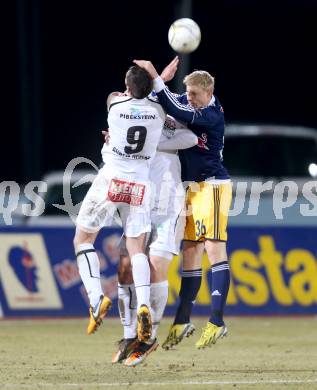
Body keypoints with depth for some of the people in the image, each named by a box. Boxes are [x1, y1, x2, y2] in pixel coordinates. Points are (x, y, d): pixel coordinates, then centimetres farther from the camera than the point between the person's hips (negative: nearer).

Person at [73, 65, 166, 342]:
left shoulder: (115, 102, -3)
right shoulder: (158, 111, 0)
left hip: (111, 180, -2)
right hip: (140, 185, 2)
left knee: (83, 239, 10)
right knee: (137, 249, 5)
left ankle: (96, 296, -9)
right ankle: (143, 305, -16)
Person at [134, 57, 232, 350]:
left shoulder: (212, 116, -18)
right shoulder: (189, 104, 7)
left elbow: (175, 112, -29)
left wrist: (155, 76, -30)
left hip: (212, 185, -9)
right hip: (193, 187, 9)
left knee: (214, 248, -13)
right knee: (190, 252, 9)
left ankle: (217, 322, -18)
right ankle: (182, 321, 12)